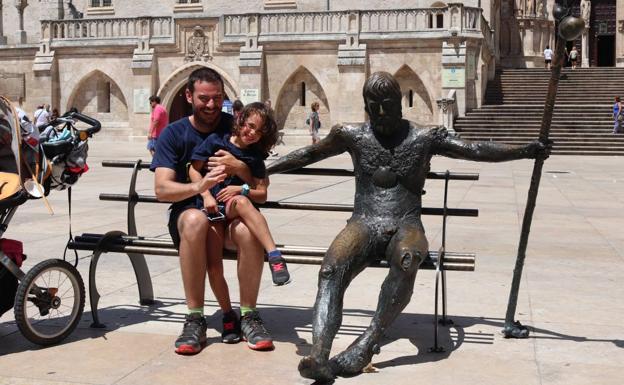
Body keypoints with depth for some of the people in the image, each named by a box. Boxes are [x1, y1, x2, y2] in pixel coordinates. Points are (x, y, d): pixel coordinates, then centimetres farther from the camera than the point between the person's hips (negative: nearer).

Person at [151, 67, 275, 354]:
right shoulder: (174, 134, 1)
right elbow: (162, 189, -10)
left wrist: (239, 168, -23)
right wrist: (199, 186, -30)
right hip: (190, 209, 0)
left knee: (248, 229, -35)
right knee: (196, 221, -38)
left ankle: (248, 316, -17)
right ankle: (195, 319, -28)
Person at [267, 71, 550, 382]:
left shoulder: (425, 138, 8)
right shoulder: (353, 136, 12)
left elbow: (476, 150, 4)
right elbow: (307, 155, 23)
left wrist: (526, 150, -6)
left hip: (406, 226, -1)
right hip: (363, 225, 1)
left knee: (407, 258, -39)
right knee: (330, 269, -31)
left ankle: (368, 342, -37)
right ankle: (318, 356, -46)